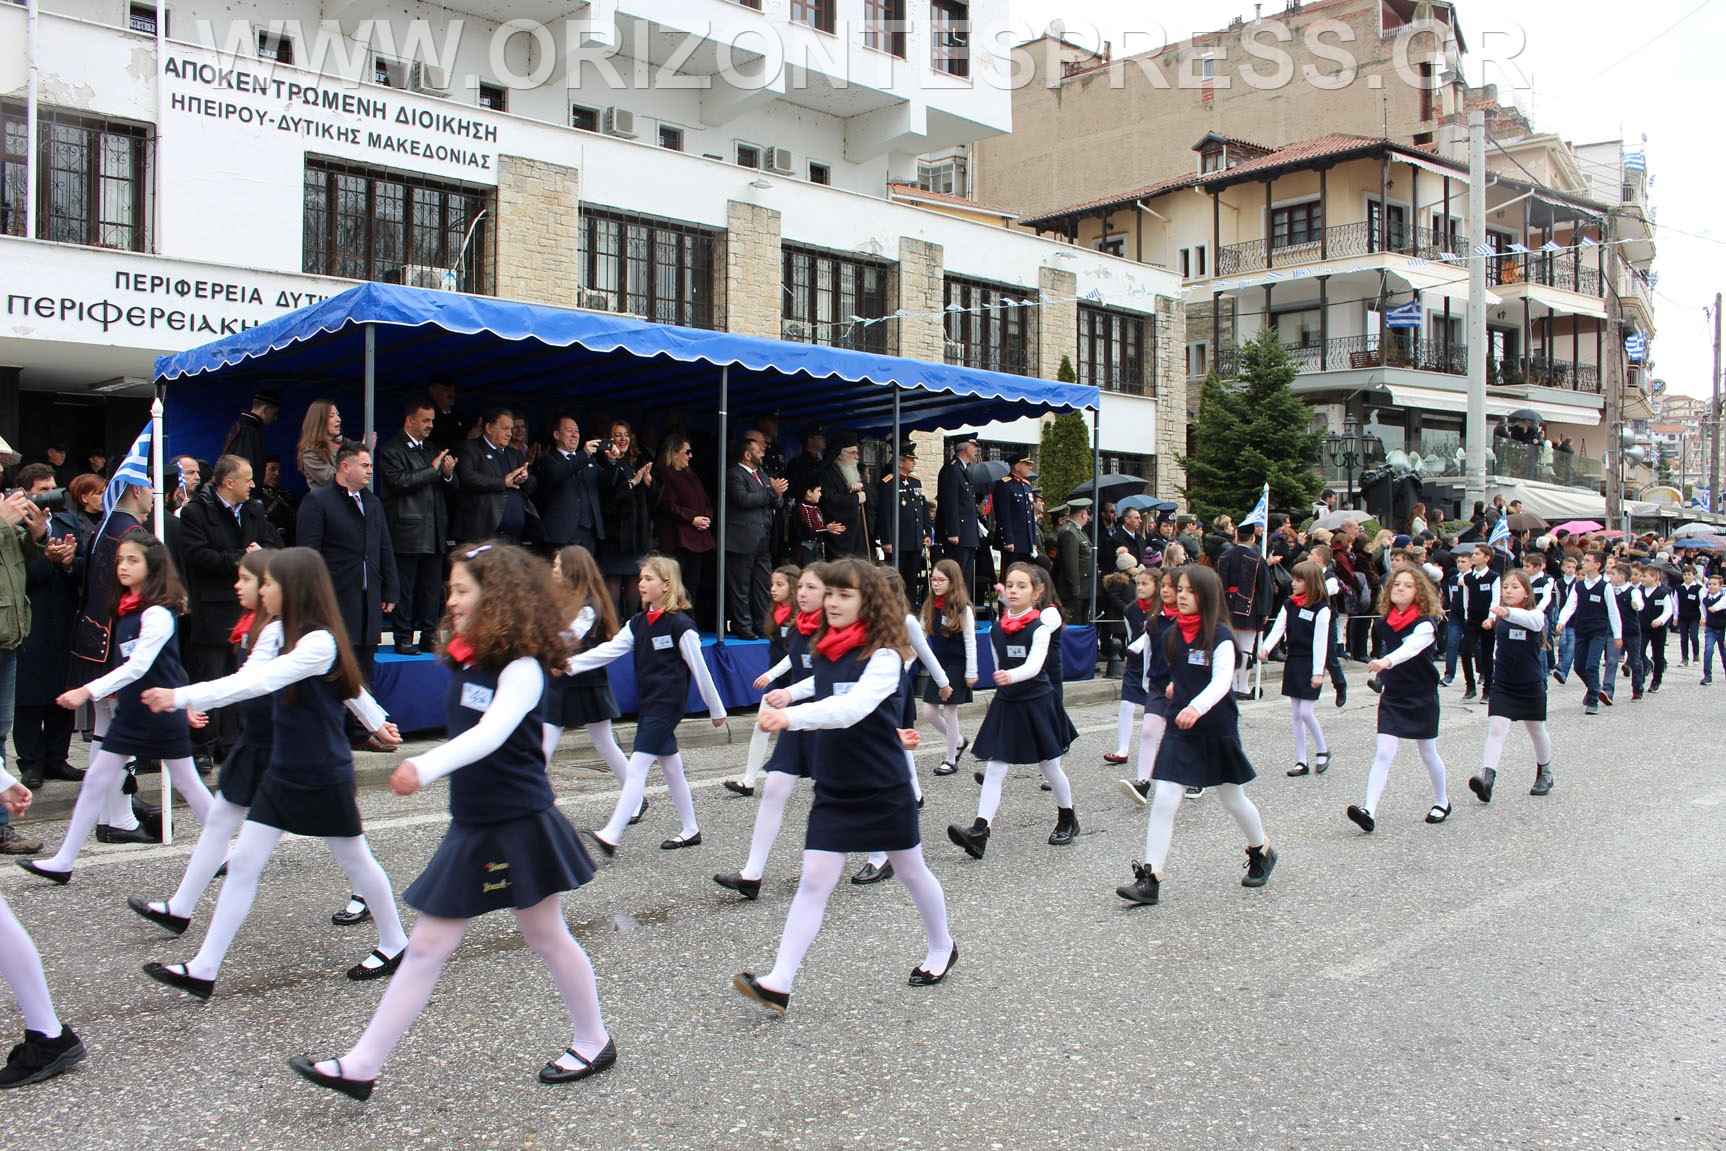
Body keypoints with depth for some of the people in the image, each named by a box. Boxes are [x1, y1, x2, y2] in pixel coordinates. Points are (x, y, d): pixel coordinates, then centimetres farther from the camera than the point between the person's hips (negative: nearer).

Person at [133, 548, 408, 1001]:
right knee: (242, 863, 4)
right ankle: (203, 970, 9)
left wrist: (180, 696, -38)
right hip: (283, 773, 8)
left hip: (325, 778, -8)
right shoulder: (285, 636, 5)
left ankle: (394, 946, 28)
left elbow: (256, 683, -34)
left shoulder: (320, 642, -24)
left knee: (355, 862, 9)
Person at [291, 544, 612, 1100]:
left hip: (518, 826, -7)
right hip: (473, 827, 7)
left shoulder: (522, 668, -18)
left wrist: (426, 766, -47)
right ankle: (361, 1066, 12)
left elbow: (491, 734, -35)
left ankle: (593, 1042, 29)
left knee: (547, 936, 9)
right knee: (428, 946, 8)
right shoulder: (469, 662, 7)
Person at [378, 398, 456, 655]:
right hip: (406, 531, -7)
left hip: (434, 532, 7)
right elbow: (400, 481, -18)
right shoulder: (390, 450, -3)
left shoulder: (432, 450, 19)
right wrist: (433, 470, -13)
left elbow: (449, 489, 19)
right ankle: (403, 638, 4)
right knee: (404, 589, -2)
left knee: (433, 588, 9)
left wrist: (448, 475, -3)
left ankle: (429, 635, 16)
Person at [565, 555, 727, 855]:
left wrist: (716, 709, -2)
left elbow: (700, 670, -8)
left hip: (667, 704, -8)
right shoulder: (638, 623, 9)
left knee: (637, 766, -12)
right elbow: (609, 650, 0)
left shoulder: (680, 625, -12)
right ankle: (690, 830, 25)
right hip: (647, 704, 8)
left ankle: (611, 835, -14)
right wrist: (571, 664, -13)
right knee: (670, 766, 14)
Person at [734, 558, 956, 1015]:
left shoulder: (883, 656, -20)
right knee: (813, 882, -2)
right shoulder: (826, 653, 2)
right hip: (833, 790, 5)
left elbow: (853, 707, -36)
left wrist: (791, 716, -47)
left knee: (911, 872, 15)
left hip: (883, 789, -5)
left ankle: (941, 948, 40)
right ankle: (779, 984, -5)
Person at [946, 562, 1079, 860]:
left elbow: (1035, 665, -28)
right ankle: (979, 832, -15)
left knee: (1051, 768, 12)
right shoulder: (997, 629, 2)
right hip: (1005, 703, 4)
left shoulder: (1040, 625, -13)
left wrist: (1011, 676, -46)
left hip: (1037, 702, -4)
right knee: (994, 770, -6)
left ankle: (1067, 820, 34)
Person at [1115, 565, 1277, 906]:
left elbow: (1222, 681, -29)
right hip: (1181, 728, 4)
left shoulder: (1220, 635, -14)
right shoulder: (1173, 634, 3)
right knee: (1163, 800, -8)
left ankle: (1262, 852, 44)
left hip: (1217, 728, -4)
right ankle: (1150, 880, -8)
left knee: (1233, 800, 16)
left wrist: (1197, 706, -42)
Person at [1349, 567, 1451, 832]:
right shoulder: (1381, 624, -1)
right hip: (1392, 698, 3)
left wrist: (1387, 661, -54)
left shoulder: (1425, 624, -17)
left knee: (1428, 754, 13)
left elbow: (1411, 648, -37)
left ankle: (1442, 802, 37)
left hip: (1422, 698, -3)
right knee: (1384, 753, -9)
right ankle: (1369, 812, -18)